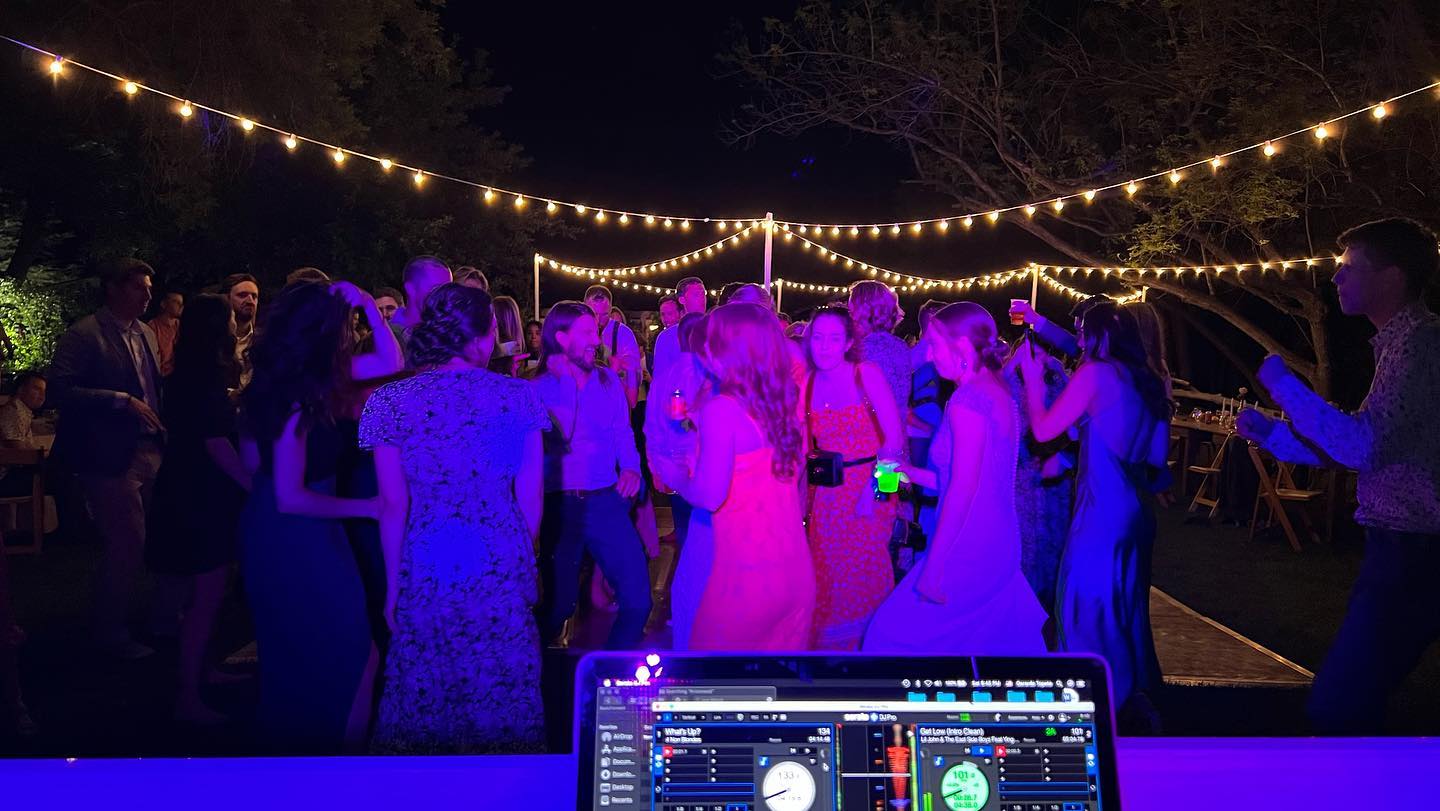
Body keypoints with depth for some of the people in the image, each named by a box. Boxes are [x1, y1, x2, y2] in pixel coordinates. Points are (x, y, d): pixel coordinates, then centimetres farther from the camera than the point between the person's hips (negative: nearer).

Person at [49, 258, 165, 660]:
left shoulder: (146, 334, 13)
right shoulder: (84, 335, -9)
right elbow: (60, 390, -17)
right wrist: (122, 401, -21)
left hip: (150, 451, 7)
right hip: (111, 457, -7)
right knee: (126, 544, -1)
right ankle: (111, 631, 17)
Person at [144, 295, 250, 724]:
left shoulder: (189, 377, 13)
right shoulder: (203, 380, -18)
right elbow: (217, 444, -21)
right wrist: (256, 487, -19)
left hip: (201, 495, 10)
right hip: (204, 499, -10)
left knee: (208, 594, 19)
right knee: (206, 596, -5)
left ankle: (200, 672, 31)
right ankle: (188, 697, 2)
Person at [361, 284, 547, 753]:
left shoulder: (389, 402, -5)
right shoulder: (518, 396, -4)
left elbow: (394, 506, -5)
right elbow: (530, 496, -1)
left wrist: (393, 584, 5)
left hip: (426, 572, 0)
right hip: (504, 570, 1)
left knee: (425, 698, 14)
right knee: (506, 697, 14)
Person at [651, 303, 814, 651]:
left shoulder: (722, 409, -16)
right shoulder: (783, 400, 4)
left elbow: (710, 496, -19)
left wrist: (675, 475, 2)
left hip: (748, 571, -7)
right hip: (794, 566, 7)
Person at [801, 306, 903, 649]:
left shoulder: (866, 373, -12)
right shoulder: (808, 382, 1)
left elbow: (894, 435, -14)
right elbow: (806, 442, 8)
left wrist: (873, 488, -20)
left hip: (868, 487, -4)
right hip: (826, 491, 4)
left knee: (864, 573, 6)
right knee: (826, 572, 11)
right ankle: (830, 641, 30)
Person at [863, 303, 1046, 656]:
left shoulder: (969, 398, -16)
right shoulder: (998, 392, 11)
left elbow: (963, 490, -21)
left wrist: (933, 569, -18)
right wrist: (915, 474, 16)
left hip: (968, 553, -9)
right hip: (998, 548, 9)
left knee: (898, 632, 0)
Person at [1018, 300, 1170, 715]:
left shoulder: (1096, 372, -11)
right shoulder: (1147, 379, 11)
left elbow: (1043, 429, -10)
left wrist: (1033, 377, 3)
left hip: (1103, 506, -8)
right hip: (1138, 506, 8)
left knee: (1088, 603, 2)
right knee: (1125, 605, 17)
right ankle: (1133, 695, 27)